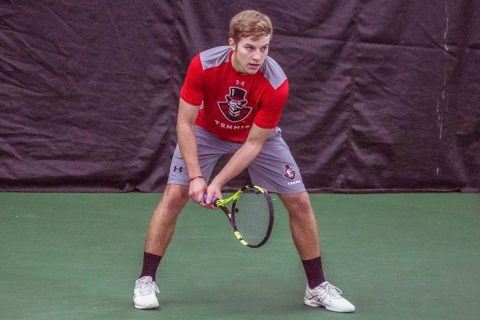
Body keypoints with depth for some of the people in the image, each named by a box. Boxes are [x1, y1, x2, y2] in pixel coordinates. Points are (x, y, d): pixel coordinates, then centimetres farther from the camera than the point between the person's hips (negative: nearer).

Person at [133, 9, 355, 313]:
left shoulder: (276, 84, -33)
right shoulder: (203, 65, -32)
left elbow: (253, 143, -25)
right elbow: (185, 123, -22)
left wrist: (218, 182, -32)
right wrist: (196, 177, -29)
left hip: (259, 137, 0)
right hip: (206, 132, 0)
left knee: (299, 202, -7)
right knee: (174, 196, -15)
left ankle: (317, 287, 8)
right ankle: (146, 281, 0)